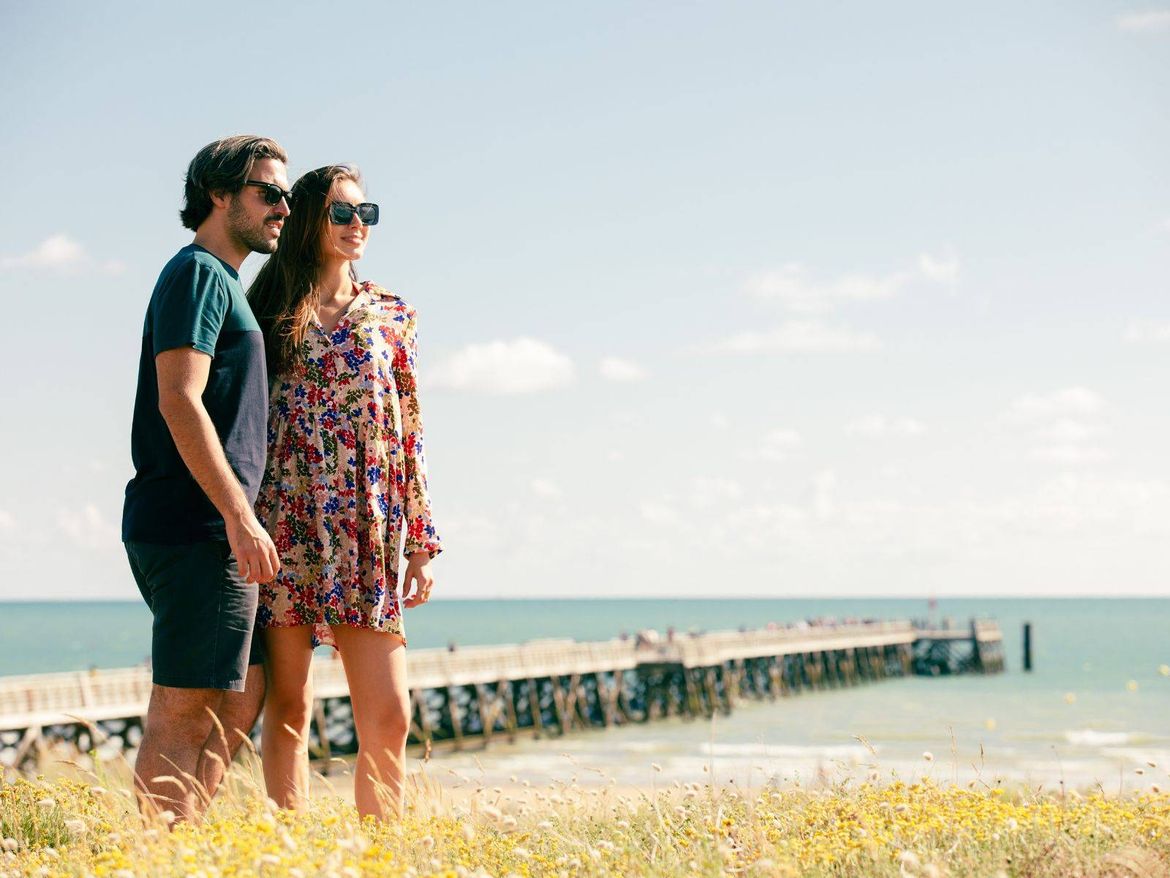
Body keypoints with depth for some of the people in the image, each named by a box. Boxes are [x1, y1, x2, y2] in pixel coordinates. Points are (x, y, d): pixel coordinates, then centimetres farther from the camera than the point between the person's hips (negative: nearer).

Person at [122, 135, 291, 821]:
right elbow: (179, 401, -18)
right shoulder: (198, 273, -8)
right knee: (186, 708, -8)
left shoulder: (223, 282, 23)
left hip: (206, 528, 10)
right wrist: (241, 516, -21)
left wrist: (240, 517, 22)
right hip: (195, 528, -10)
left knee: (244, 688, 13)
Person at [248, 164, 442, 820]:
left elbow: (410, 431, 13)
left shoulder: (391, 315, 14)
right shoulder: (271, 311, 7)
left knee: (389, 716, -3)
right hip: (288, 526, -2)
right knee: (289, 708, -1)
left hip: (367, 533, 2)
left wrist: (422, 539, 8)